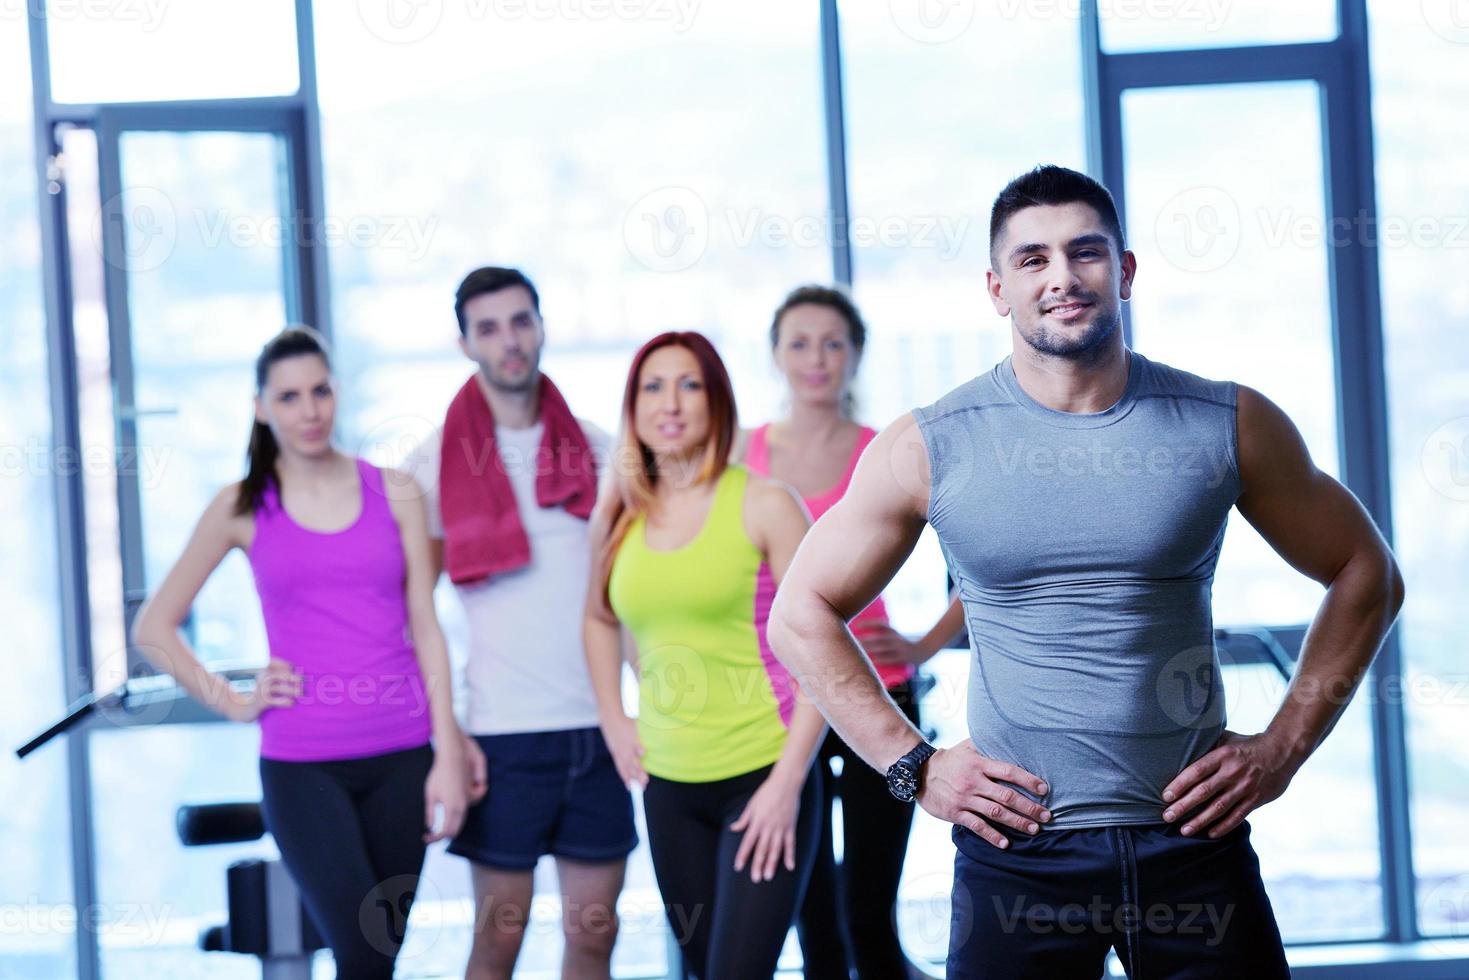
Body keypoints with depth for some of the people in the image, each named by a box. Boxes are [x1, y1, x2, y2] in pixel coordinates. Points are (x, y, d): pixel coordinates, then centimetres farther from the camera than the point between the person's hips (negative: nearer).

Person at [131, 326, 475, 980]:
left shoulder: (392, 492, 7)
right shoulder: (242, 508, 4)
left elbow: (425, 630, 6)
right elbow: (153, 630, 10)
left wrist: (449, 755, 0)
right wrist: (234, 704, 1)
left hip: (399, 755, 2)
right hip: (301, 765, -2)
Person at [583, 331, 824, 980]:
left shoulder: (764, 505, -7)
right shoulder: (617, 519, 5)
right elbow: (599, 619, 25)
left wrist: (788, 781, -14)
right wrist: (613, 721, 12)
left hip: (763, 779, -5)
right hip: (668, 786, 5)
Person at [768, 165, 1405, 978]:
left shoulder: (1231, 425, 0)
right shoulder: (929, 448, -2)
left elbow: (1365, 575, 11)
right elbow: (801, 614, 7)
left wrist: (1284, 745, 3)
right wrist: (914, 763, -1)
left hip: (1192, 842, 1)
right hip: (1014, 850, 0)